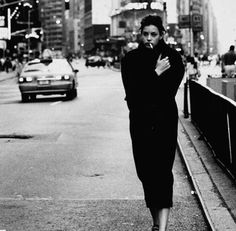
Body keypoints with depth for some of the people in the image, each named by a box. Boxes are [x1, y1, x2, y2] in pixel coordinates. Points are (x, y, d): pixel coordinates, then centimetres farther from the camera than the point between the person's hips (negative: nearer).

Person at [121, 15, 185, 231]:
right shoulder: (131, 59, 4)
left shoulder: (172, 57, -1)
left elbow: (168, 93, -10)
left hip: (164, 121, -3)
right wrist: (156, 73, -13)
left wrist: (140, 99, -11)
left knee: (162, 171, -11)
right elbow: (132, 90, -9)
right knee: (145, 172, 7)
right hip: (139, 123, 3)